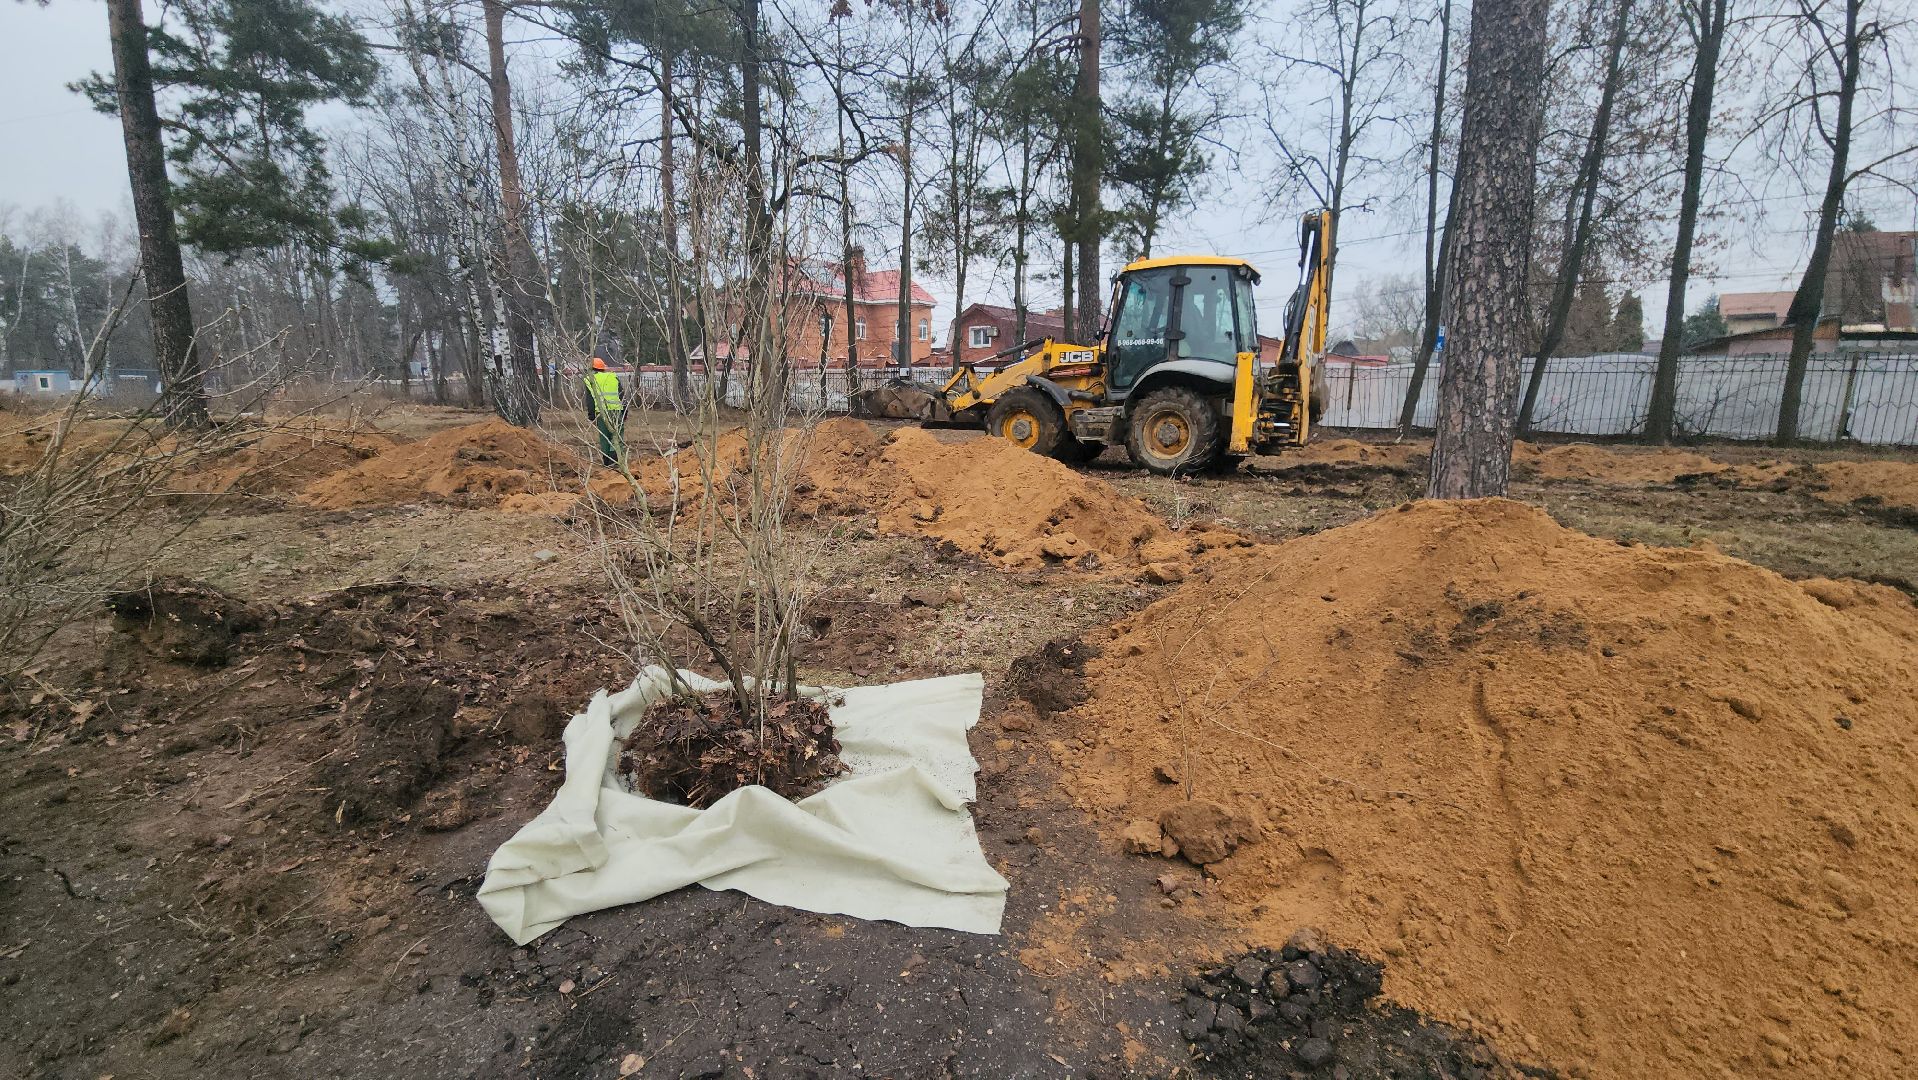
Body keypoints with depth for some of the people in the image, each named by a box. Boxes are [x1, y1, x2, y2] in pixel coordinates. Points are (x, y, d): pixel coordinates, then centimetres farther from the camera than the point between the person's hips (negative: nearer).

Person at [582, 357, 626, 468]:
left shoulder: (590, 380, 8)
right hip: (617, 411, 0)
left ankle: (607, 462, 11)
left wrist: (592, 417, 10)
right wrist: (624, 414, 16)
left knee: (604, 438, 9)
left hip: (601, 413, 0)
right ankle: (615, 460, -10)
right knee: (618, 437, 1)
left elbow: (589, 401, 5)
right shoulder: (614, 377, 12)